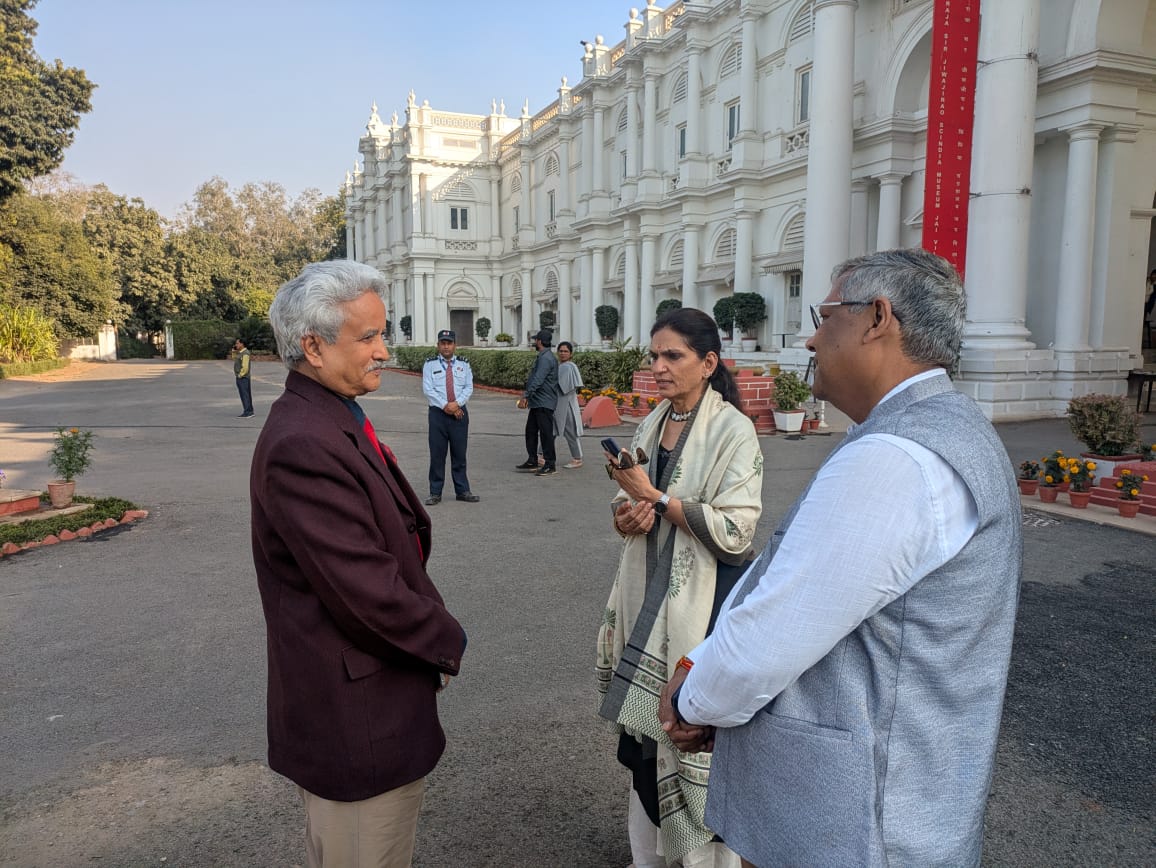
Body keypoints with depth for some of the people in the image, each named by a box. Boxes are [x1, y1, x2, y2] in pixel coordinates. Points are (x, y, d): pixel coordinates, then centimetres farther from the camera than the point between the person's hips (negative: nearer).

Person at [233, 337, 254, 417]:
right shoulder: (240, 353, 14)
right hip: (240, 378, 10)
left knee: (245, 395, -9)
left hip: (243, 378, -10)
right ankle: (250, 411, 17)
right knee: (245, 395, 12)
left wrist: (240, 375, -15)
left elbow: (245, 367, -22)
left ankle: (247, 413, -9)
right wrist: (234, 350, 18)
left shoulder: (245, 353, -16)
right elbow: (234, 358, 32)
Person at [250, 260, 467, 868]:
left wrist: (430, 624, 1)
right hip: (355, 719, -10)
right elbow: (366, 590, -27)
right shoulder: (302, 445, -26)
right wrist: (447, 639, -11)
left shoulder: (337, 420, 6)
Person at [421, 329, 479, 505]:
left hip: (460, 413, 1)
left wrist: (456, 403, -14)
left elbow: (469, 387, 1)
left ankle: (462, 491, 15)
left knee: (459, 454, 6)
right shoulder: (430, 365, 5)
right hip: (438, 413, -1)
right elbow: (427, 389, -5)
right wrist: (445, 405, -14)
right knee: (437, 455, 1)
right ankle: (435, 493, 8)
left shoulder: (464, 365, 10)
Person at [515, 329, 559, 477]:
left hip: (544, 403, -11)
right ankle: (532, 461, 22)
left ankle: (550, 465, 1)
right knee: (531, 431, 14)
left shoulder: (546, 358, -17)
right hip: (537, 402, 11)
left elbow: (538, 380, -26)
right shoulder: (542, 357, 16)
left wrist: (526, 396, -28)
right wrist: (527, 393, 25)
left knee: (546, 433, -5)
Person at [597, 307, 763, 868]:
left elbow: (734, 531, -19)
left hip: (703, 601, -6)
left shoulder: (732, 430, -12)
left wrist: (655, 496, -18)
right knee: (642, 725, 15)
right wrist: (626, 515, -7)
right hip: (647, 594, 7)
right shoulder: (652, 424, 8)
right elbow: (627, 500, 16)